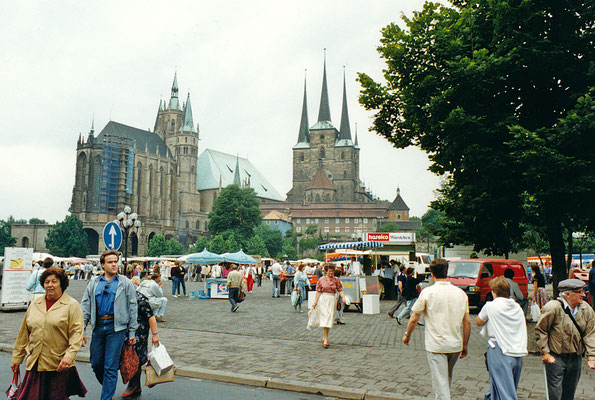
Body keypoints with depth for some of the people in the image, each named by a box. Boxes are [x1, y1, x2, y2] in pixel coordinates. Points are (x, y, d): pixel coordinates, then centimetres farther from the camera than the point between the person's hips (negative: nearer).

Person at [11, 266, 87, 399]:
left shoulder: (72, 305, -2)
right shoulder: (35, 304, 12)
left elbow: (76, 332, -9)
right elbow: (24, 334, 17)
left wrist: (69, 355, -21)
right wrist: (17, 358, 17)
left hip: (59, 366, -4)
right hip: (34, 365, 4)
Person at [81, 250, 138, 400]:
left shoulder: (125, 283, 1)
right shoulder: (94, 283, 9)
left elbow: (132, 308, 1)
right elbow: (85, 306, 9)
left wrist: (132, 332, -2)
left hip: (117, 327, -3)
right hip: (98, 326, 4)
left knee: (110, 366, -2)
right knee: (96, 364, 11)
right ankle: (109, 387, 35)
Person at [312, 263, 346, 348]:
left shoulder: (336, 280, 7)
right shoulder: (321, 280, 3)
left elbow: (340, 290, 3)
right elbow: (318, 292, 3)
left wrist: (343, 297, -15)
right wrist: (315, 302, -2)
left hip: (332, 300, 2)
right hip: (323, 299, -2)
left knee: (330, 319, 6)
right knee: (325, 318, -11)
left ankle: (324, 339, 21)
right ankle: (326, 340, -13)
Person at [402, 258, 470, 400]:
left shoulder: (428, 292, -10)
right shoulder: (461, 293, 2)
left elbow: (414, 319, -5)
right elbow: (467, 322, 4)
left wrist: (407, 335, 12)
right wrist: (465, 346, 14)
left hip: (436, 346, -5)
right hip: (456, 345, 5)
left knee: (440, 383, -2)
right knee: (447, 377, 26)